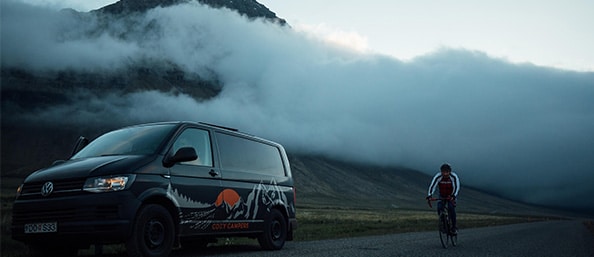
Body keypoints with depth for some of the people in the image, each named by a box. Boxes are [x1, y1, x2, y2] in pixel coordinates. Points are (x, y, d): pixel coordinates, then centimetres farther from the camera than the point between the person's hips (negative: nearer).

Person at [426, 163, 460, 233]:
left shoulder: (454, 176, -27)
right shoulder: (438, 177, -25)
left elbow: (457, 187, -34)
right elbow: (432, 186, -32)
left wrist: (453, 196, -51)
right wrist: (429, 196, -48)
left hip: (452, 195, -2)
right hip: (442, 196, 2)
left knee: (451, 207, -25)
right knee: (439, 208, -20)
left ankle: (454, 226, -11)